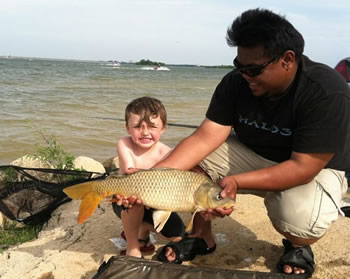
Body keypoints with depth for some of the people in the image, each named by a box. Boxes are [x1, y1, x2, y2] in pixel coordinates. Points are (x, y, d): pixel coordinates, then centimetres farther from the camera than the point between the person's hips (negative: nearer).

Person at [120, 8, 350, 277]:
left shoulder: (327, 92, -30)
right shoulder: (236, 82, -16)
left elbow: (303, 168, -32)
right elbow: (204, 138, -21)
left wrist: (237, 181, -41)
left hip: (315, 168, -4)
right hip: (253, 155, 4)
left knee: (299, 218, -36)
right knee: (190, 155, -16)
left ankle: (298, 247, 3)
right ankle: (201, 234, 4)